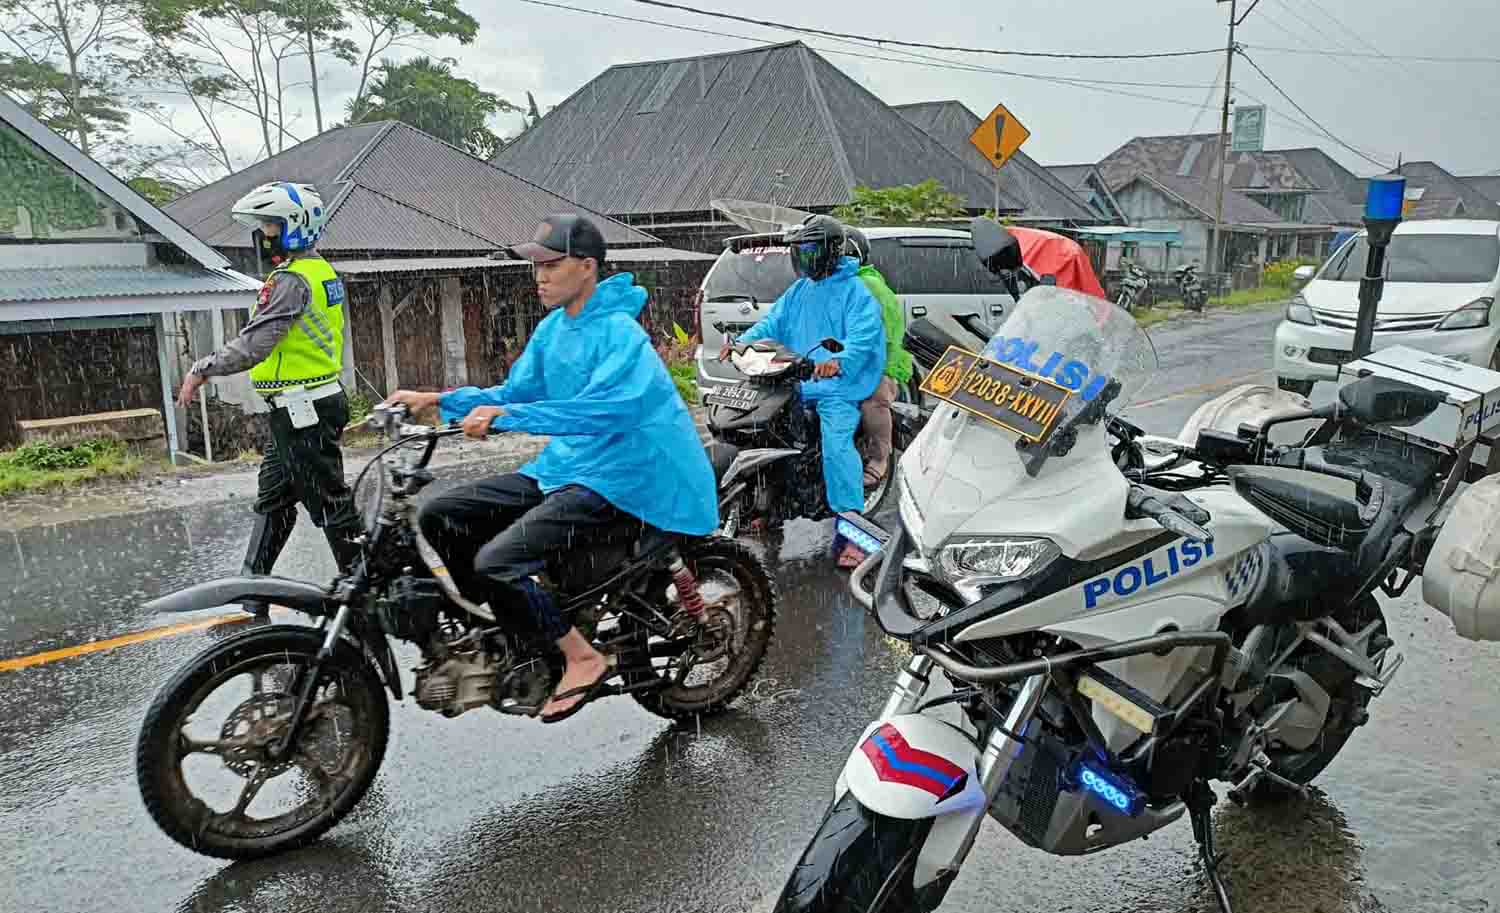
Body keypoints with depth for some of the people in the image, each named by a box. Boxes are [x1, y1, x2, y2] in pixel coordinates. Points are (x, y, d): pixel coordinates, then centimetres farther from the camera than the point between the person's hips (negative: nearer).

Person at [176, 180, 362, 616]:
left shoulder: (292, 279, -19)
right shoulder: (321, 271, 12)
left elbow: (252, 346, -24)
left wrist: (200, 370, -14)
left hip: (301, 410, -10)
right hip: (318, 401, 10)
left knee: (329, 502, -1)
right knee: (271, 499, 15)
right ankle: (251, 597, 24)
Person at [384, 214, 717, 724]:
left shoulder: (620, 332, -17)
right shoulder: (552, 327, 10)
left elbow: (604, 408, -33)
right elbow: (516, 392, 18)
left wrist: (505, 416, -36)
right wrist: (437, 401, 6)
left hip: (618, 480, -9)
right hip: (563, 467, 9)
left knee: (494, 560, -24)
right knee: (438, 517, 5)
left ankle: (583, 658, -7)